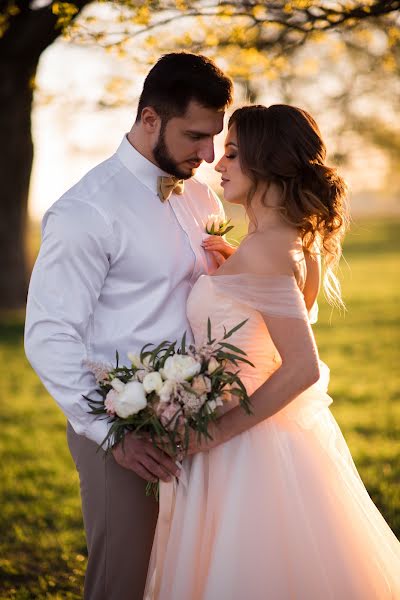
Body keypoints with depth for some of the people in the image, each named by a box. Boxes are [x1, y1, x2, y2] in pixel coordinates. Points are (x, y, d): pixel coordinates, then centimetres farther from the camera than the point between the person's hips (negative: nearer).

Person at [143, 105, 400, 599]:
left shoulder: (264, 250, -22)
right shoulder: (301, 241, 6)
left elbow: (303, 368, -26)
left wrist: (217, 430, -20)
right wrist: (233, 266, 13)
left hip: (251, 446, -9)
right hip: (284, 434, 9)